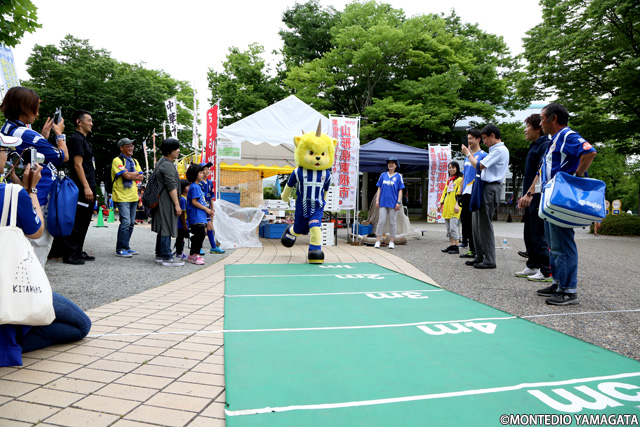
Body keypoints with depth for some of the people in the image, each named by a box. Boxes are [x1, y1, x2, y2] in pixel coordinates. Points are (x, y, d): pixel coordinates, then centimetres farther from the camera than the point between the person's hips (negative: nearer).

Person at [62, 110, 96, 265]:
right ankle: (69, 255, -2)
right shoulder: (76, 139, -9)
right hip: (81, 188, -10)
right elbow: (78, 165, -16)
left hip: (88, 188, 10)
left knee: (84, 221, 14)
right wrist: (86, 187, -21)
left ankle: (78, 251, 22)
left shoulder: (84, 140, 21)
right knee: (76, 222, -7)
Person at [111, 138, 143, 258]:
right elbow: (126, 175, -17)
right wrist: (136, 173, -1)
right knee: (125, 222, -13)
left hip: (133, 197, 7)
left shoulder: (134, 161, 17)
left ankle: (126, 247, 18)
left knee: (131, 223, 9)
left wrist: (129, 174, -8)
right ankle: (120, 249, -6)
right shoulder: (117, 160, -4)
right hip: (122, 197, -7)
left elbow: (140, 177, 6)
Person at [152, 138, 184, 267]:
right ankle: (167, 258, -7)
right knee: (166, 229, -9)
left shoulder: (162, 162, 18)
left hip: (161, 201, 11)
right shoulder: (168, 165, -16)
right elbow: (171, 187, -21)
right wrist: (177, 205, -20)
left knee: (162, 229, 15)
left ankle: (160, 255, 23)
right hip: (166, 202, -11)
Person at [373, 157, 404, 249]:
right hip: (383, 203, 2)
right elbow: (379, 189, 13)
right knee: (381, 221, -1)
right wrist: (377, 200, 5)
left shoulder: (398, 176, 4)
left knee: (392, 222, 3)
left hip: (393, 203, -2)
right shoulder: (383, 175, 11)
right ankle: (377, 241, 3)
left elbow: (400, 190, 2)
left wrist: (399, 202, -6)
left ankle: (391, 242, 11)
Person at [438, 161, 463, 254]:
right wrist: (441, 204, 17)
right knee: (448, 228, 7)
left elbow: (460, 193, -9)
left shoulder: (460, 179, -1)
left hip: (454, 207, -8)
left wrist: (457, 204, -19)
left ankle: (456, 247, -10)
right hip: (447, 206, 8)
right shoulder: (448, 180, 22)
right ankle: (451, 245, 12)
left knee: (453, 227, -13)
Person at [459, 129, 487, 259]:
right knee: (465, 219, 9)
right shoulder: (467, 156, 20)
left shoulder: (483, 155, -3)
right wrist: (461, 191, 19)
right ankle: (472, 249, 17)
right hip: (466, 193, 8)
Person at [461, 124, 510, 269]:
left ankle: (489, 260, -1)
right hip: (483, 188, 10)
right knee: (476, 223, 12)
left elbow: (479, 166, -15)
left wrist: (468, 154, -1)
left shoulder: (500, 150, -11)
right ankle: (480, 256, 19)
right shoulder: (495, 150, 21)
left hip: (490, 189, -10)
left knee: (485, 224, -7)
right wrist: (470, 154, 16)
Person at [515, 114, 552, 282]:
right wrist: (524, 195, 22)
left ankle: (546, 272, -1)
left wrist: (530, 194, -25)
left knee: (539, 235, -7)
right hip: (530, 197, 10)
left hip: (538, 197, -10)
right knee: (529, 234, 14)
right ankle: (532, 267, 23)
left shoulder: (545, 145, -11)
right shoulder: (534, 146, 19)